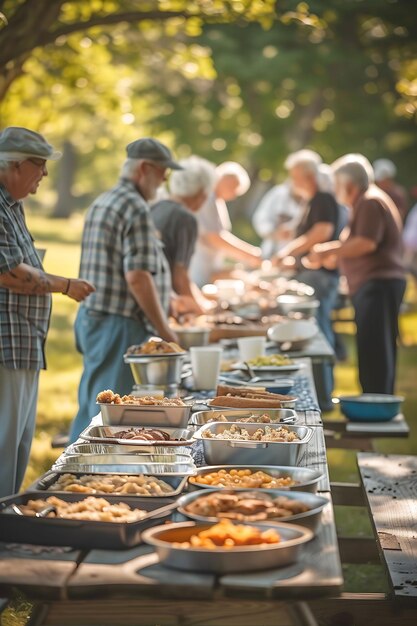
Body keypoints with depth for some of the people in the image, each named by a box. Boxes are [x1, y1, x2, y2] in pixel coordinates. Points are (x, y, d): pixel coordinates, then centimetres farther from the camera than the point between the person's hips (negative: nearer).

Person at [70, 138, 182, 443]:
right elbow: (137, 277, -21)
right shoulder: (136, 208, -14)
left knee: (91, 407, 15)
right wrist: (165, 330, -14)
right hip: (119, 325, -10)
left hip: (91, 316, 10)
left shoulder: (101, 203, 15)